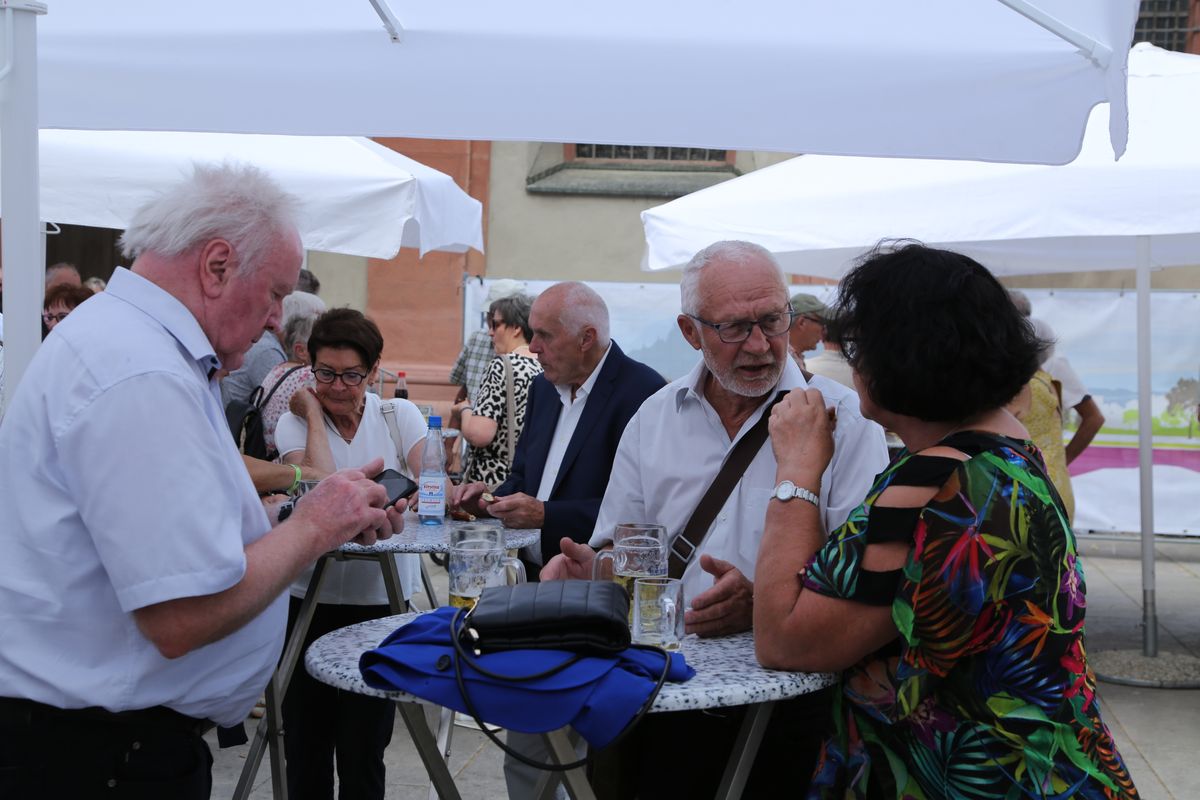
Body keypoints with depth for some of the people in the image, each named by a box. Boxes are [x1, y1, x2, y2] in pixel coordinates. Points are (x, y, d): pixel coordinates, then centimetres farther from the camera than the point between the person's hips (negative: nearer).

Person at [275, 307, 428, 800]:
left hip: (381, 602, 0)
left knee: (363, 749, 7)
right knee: (306, 746, 10)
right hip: (310, 600, 0)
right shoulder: (295, 422, -1)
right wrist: (313, 411, -12)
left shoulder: (399, 415, 2)